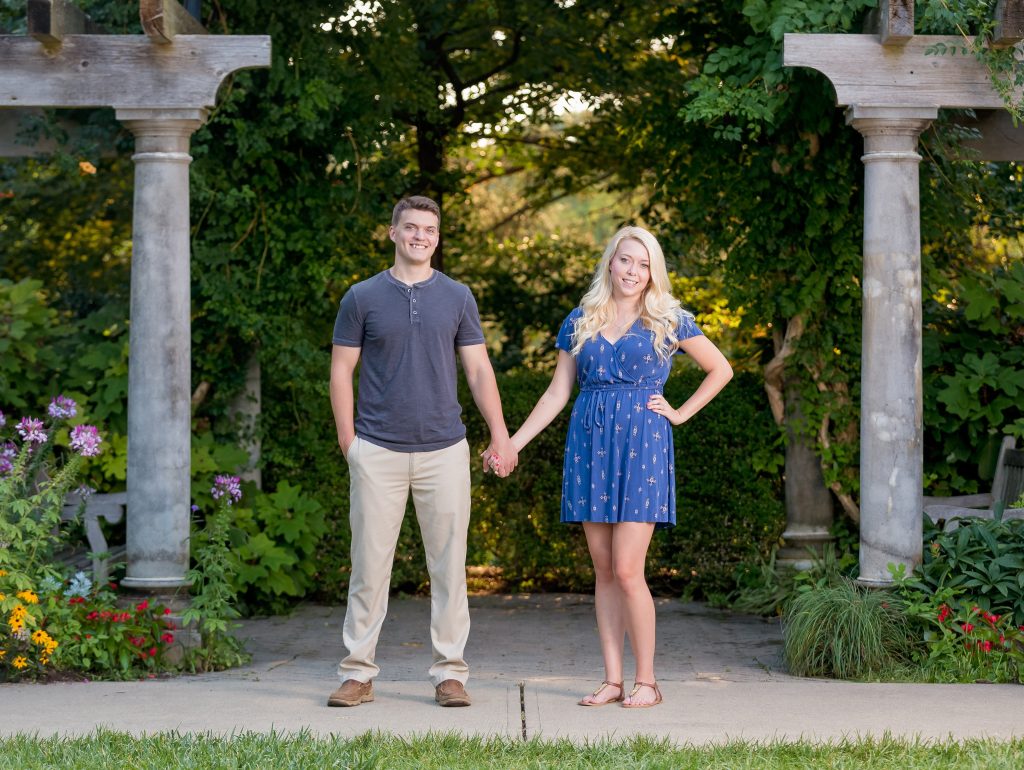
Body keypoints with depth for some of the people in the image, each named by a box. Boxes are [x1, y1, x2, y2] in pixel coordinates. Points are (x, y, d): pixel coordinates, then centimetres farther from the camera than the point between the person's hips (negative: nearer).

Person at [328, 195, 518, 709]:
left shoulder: (457, 298, 8)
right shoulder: (362, 297, 4)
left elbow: (478, 370, 8)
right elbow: (341, 371, 5)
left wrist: (500, 434, -1)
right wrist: (347, 438, -3)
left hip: (444, 449, 1)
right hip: (378, 451, -1)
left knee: (449, 565, 3)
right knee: (369, 564, 1)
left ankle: (449, 672, 10)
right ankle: (357, 673, 8)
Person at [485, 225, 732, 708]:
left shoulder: (668, 321, 3)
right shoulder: (580, 322, 10)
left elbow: (720, 369, 12)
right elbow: (557, 394, 11)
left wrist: (680, 413, 3)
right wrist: (511, 445, 5)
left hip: (641, 447, -3)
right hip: (589, 446, 4)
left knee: (627, 571, -9)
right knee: (603, 571, 4)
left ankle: (646, 682, 0)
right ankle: (612, 680, 9)